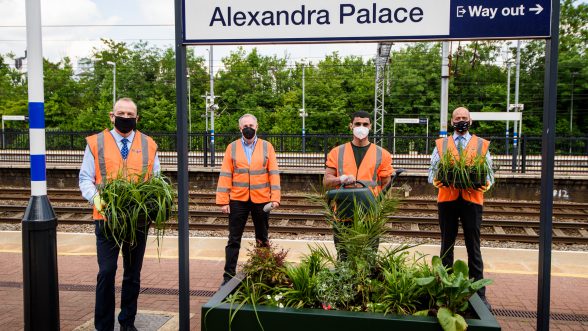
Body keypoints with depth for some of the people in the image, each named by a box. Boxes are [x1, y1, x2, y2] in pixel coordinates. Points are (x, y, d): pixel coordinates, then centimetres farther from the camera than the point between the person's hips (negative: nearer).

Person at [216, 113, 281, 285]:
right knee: (234, 240, 5)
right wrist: (223, 200, -6)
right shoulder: (232, 147, 3)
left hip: (261, 200, 0)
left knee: (262, 239, 12)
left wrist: (275, 197, -10)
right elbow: (225, 175, 0)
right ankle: (228, 276, 14)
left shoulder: (267, 147, 2)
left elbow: (273, 173, -1)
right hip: (238, 200, 0)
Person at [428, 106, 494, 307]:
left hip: (472, 199, -1)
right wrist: (436, 181, -14)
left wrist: (486, 184, -14)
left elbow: (489, 172, 8)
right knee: (447, 244, 9)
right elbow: (432, 170, 7)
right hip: (447, 198, 1)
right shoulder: (441, 145, 12)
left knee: (473, 247, 2)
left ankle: (479, 293, 9)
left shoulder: (482, 145, 11)